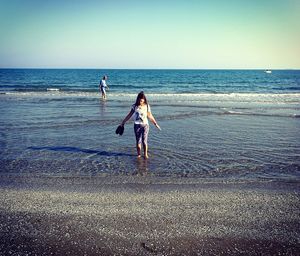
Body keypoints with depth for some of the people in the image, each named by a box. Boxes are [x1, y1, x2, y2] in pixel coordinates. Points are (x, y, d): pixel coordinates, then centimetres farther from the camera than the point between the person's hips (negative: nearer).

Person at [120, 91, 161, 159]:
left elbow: (150, 116, 9)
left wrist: (156, 124, 11)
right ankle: (139, 154, 15)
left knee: (144, 141, -5)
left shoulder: (147, 106, 0)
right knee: (138, 141, 3)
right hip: (137, 125, 1)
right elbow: (129, 115, 8)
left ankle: (145, 154, 10)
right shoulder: (135, 106, 1)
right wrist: (123, 122, 10)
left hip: (145, 125, -1)